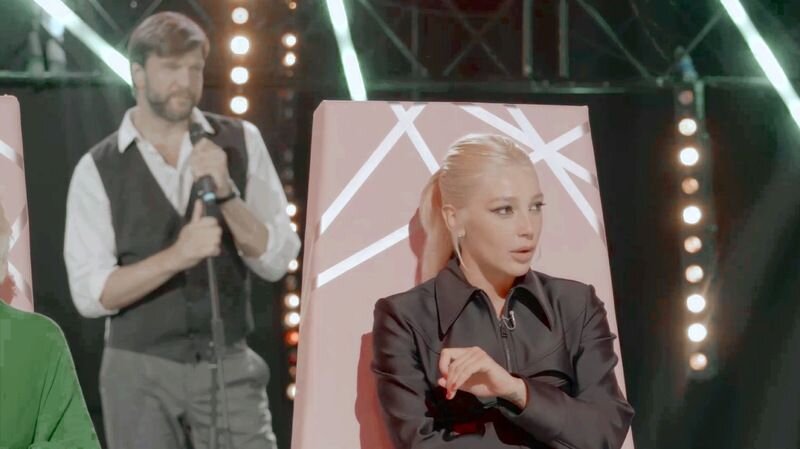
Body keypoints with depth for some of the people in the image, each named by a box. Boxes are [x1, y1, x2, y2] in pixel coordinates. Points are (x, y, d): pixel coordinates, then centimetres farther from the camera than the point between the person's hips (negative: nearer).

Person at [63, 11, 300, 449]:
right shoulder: (98, 170, -4)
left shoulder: (241, 142, 0)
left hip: (228, 367, 1)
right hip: (139, 371, -1)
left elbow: (276, 259, -4)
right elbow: (91, 293, -11)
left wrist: (224, 191, -20)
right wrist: (178, 255, -25)